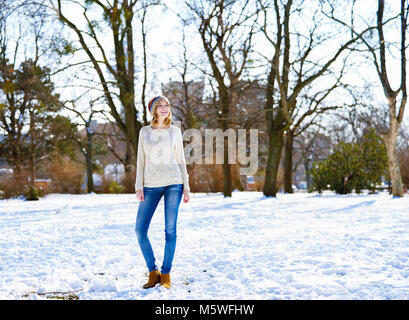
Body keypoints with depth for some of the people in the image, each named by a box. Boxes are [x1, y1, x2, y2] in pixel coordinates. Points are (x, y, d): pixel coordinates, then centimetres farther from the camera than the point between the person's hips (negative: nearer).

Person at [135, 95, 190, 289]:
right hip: (151, 186, 1)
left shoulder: (175, 131, 6)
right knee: (140, 230, -6)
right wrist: (139, 187, -2)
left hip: (173, 183, -1)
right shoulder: (144, 132, 7)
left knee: (170, 229, -2)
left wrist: (186, 187, 2)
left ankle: (166, 274, 9)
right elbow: (141, 161, 7)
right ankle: (153, 273, 8)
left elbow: (180, 160, 7)